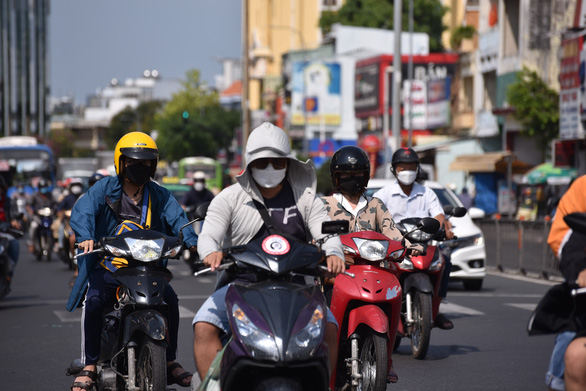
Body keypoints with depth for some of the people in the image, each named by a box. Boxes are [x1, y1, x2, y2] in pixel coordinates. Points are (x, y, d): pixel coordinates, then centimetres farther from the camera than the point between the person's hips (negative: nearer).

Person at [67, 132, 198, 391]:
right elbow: (83, 211, -15)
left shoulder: (159, 195, 10)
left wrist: (192, 240, -28)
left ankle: (170, 361, -2)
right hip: (107, 267, -2)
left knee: (170, 299, -19)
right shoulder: (104, 189, 1)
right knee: (94, 301, -27)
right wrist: (86, 237, -36)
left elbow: (176, 218, -6)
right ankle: (89, 365, -14)